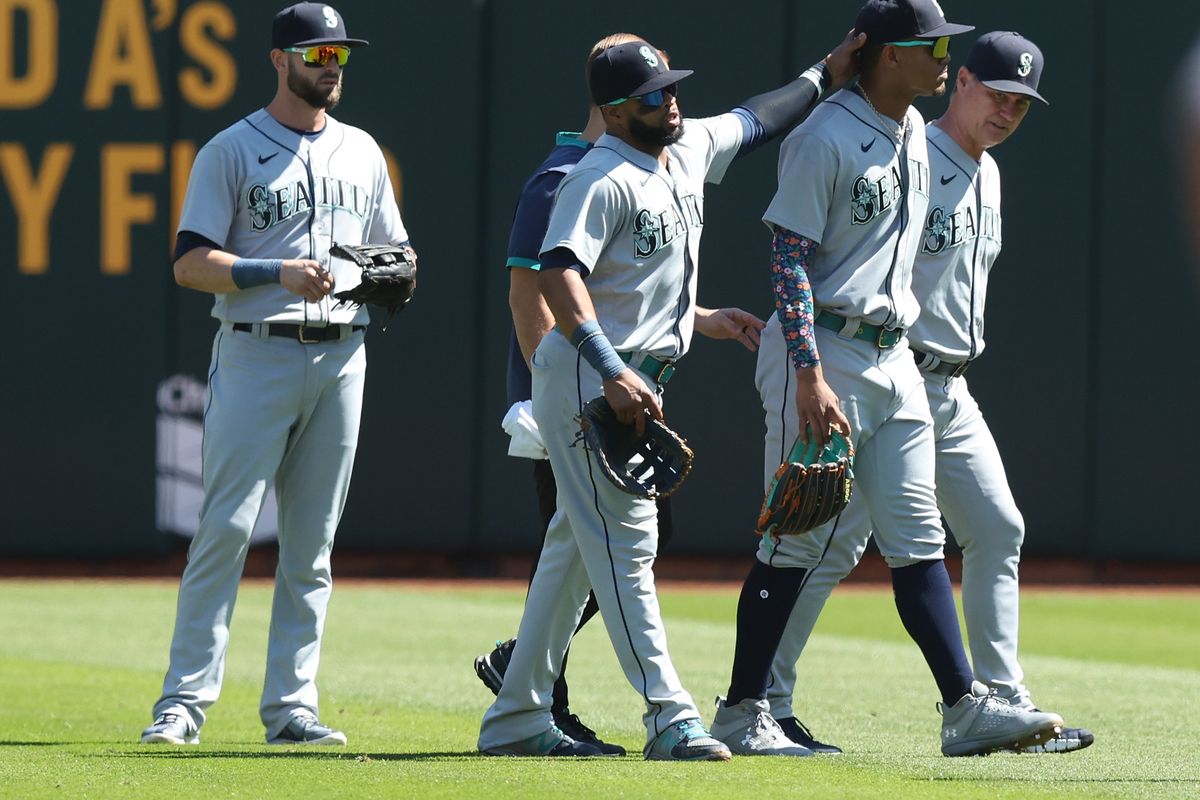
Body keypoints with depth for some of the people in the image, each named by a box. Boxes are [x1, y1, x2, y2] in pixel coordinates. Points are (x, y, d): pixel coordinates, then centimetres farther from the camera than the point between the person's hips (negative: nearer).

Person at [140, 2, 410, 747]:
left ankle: (292, 705, 8)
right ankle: (186, 699, -9)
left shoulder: (363, 152, 16)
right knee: (227, 528, -10)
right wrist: (278, 274, -20)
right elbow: (190, 263, -7)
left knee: (312, 540, 5)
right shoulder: (231, 151, 0)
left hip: (341, 357, 5)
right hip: (257, 355, -5)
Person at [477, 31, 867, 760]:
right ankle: (669, 716, -13)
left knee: (576, 548, 13)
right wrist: (612, 373, -37)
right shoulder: (602, 180, -18)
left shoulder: (692, 149, 10)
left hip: (633, 381, 10)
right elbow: (559, 274, -30)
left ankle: (517, 720, 19)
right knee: (626, 543, -11)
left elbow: (757, 120, 29)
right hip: (586, 379, -10)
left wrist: (826, 76, 27)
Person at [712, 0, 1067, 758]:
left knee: (918, 539, 4)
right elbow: (789, 261, -17)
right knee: (799, 538, -4)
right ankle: (742, 712, 5)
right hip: (822, 351, -8)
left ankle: (968, 708, 1)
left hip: (893, 355, 8)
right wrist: (811, 377, -24)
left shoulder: (912, 132, 12)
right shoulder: (827, 139, -14)